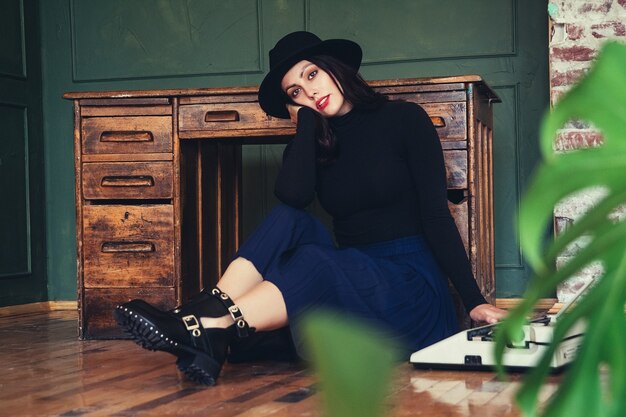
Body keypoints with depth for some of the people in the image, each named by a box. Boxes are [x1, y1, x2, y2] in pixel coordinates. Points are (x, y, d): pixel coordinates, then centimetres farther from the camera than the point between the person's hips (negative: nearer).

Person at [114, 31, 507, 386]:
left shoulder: (403, 119, 0)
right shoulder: (315, 141, 11)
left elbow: (436, 215, -5)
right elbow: (292, 195, -13)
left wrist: (474, 301, -10)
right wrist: (307, 120, -3)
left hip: (412, 288, -4)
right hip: (351, 278, 4)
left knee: (315, 261, -32)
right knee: (288, 219, -21)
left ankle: (209, 330, -41)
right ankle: (209, 312, -39)